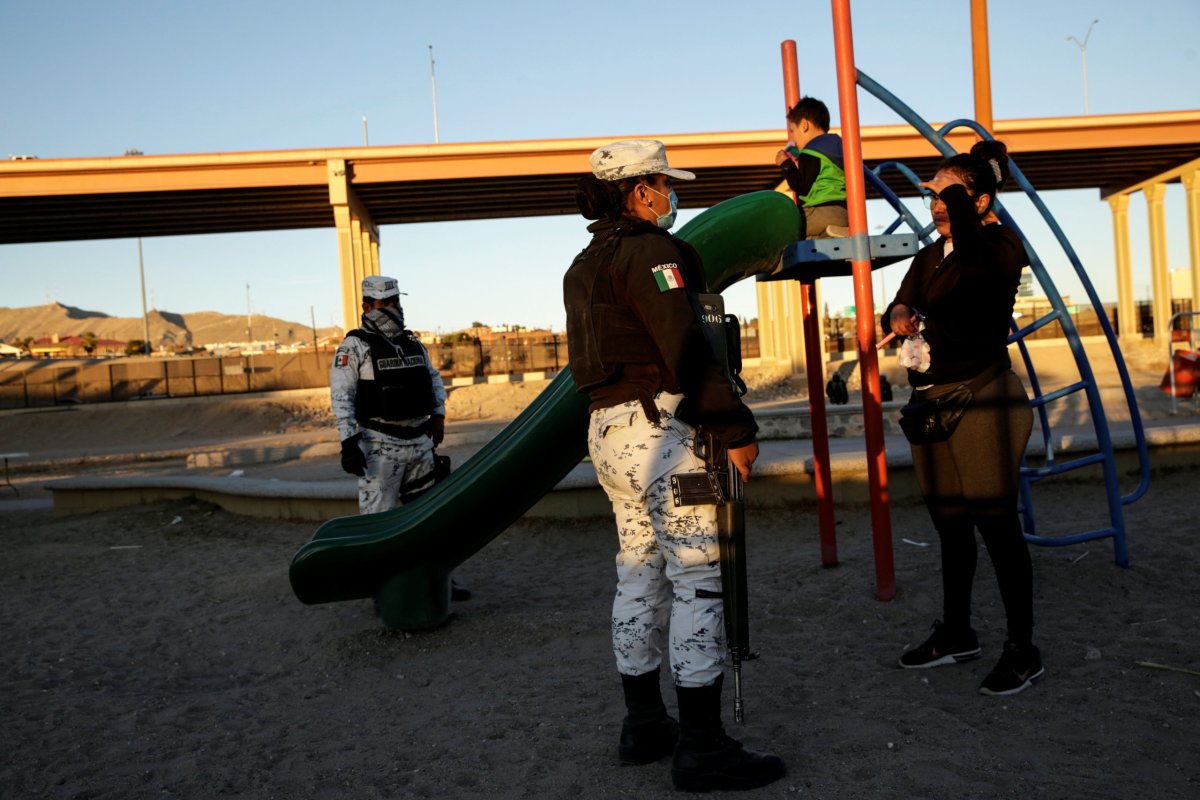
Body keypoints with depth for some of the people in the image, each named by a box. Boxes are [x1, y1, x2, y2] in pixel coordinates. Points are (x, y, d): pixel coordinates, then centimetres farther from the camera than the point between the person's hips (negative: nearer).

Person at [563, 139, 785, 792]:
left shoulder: (583, 266, 18)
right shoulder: (651, 251, -11)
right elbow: (687, 349, -19)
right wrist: (736, 428, -14)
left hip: (606, 429, 10)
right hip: (659, 426, -10)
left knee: (640, 572, 14)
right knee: (698, 574, -5)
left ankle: (644, 725, 23)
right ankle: (702, 748, 0)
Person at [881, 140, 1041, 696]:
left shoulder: (1002, 248, -9)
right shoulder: (929, 256, 13)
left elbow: (972, 246, -32)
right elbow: (900, 309, 8)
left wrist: (954, 193, -18)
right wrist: (897, 316, -15)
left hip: (983, 402, -7)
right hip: (931, 401, 7)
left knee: (996, 525, -1)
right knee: (950, 526, 15)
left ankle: (1022, 651, 13)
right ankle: (956, 634, 30)